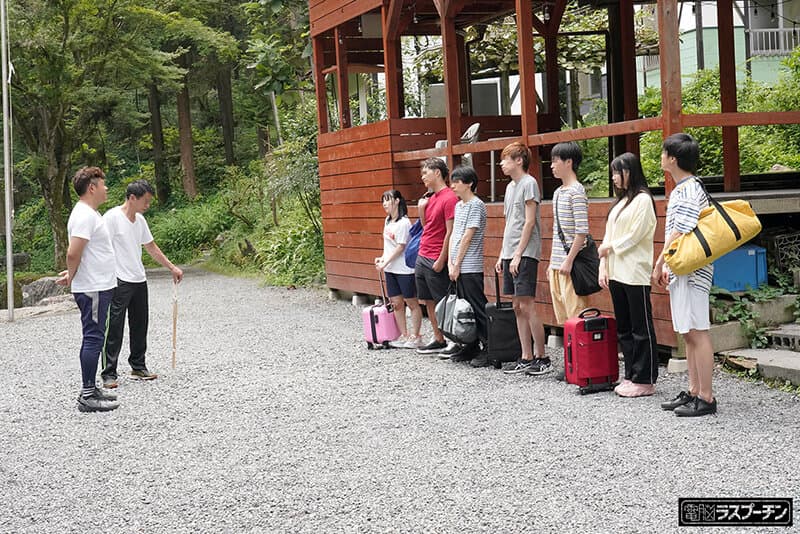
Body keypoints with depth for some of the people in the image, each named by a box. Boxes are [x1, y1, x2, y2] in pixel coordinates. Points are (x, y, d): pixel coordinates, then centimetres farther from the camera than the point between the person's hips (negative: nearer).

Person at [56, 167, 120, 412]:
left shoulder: (89, 213, 16)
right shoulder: (85, 215, -18)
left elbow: (79, 254, 23)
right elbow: (73, 253, -24)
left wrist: (72, 274, 15)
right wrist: (71, 277, -10)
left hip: (98, 288, 10)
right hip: (92, 289, -10)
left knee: (93, 339, 15)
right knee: (93, 339, -8)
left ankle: (90, 389, 23)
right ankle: (87, 396, -5)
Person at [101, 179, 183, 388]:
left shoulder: (140, 220, 12)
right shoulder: (112, 217, -11)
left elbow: (151, 247, 23)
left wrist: (172, 267, 25)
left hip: (139, 281, 8)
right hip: (119, 282, -8)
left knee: (139, 327, 13)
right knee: (114, 329, -6)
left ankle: (138, 368, 23)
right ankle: (109, 374, -2)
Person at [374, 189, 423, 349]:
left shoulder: (403, 222, -15)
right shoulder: (388, 221, 11)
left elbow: (400, 247, -16)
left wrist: (385, 263, -14)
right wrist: (382, 258, 3)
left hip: (404, 269, -8)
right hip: (390, 269, 8)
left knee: (411, 303, 1)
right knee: (396, 303, 10)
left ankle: (414, 336, 7)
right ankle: (403, 335, 17)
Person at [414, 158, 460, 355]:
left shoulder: (449, 198, -13)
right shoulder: (430, 197, 14)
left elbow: (450, 232, -16)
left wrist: (441, 261, -18)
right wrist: (421, 209, 4)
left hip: (436, 261, -9)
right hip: (422, 257, 9)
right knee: (428, 301, 12)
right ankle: (438, 341, 19)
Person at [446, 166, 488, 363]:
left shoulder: (476, 205, -10)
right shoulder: (458, 205, 17)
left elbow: (468, 237, -13)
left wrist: (457, 264, -13)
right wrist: (450, 262, 5)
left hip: (470, 267, -8)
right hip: (457, 267, 8)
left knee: (478, 309, -7)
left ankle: (488, 348, -3)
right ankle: (472, 347, 17)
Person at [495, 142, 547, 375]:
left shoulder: (529, 183, -8)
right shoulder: (510, 186, 18)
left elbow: (529, 222, -13)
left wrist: (518, 255, -16)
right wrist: (503, 255, 16)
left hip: (525, 255, -9)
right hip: (510, 255, 9)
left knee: (527, 307, -10)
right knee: (517, 307, 8)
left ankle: (541, 358, -4)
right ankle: (526, 358, 11)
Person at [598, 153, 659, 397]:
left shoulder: (643, 200, -7)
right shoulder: (619, 202, 18)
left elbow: (635, 236, -14)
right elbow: (608, 236, 16)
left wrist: (610, 247, -3)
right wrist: (603, 266, 8)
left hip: (635, 274, -9)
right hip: (617, 273, 9)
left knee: (641, 328, -3)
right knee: (624, 328, 10)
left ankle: (645, 380, 0)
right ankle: (631, 376, 16)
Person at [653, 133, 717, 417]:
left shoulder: (688, 190, -15)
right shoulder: (681, 189, 17)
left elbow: (680, 233, -20)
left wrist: (659, 264, -13)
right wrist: (667, 266, 15)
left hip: (691, 271, -10)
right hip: (681, 271, 10)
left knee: (697, 332, -7)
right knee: (688, 334, 13)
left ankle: (706, 398, -3)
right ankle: (694, 391, 20)